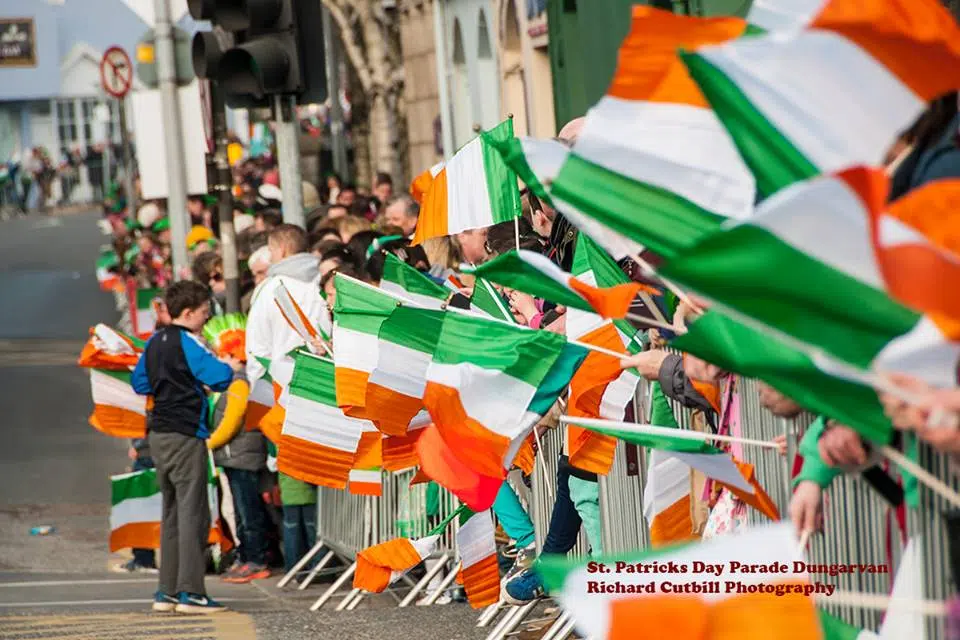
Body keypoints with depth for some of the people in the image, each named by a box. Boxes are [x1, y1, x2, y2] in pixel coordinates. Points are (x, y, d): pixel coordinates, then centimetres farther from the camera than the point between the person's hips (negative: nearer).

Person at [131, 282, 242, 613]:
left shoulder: (154, 343, 12)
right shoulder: (188, 344, -13)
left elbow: (139, 382, 21)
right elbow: (219, 378, -22)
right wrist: (230, 366, -1)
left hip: (159, 434, 9)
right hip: (185, 436, -9)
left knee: (172, 513, 14)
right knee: (193, 514, -7)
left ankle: (167, 591, 14)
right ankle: (190, 592, -11)